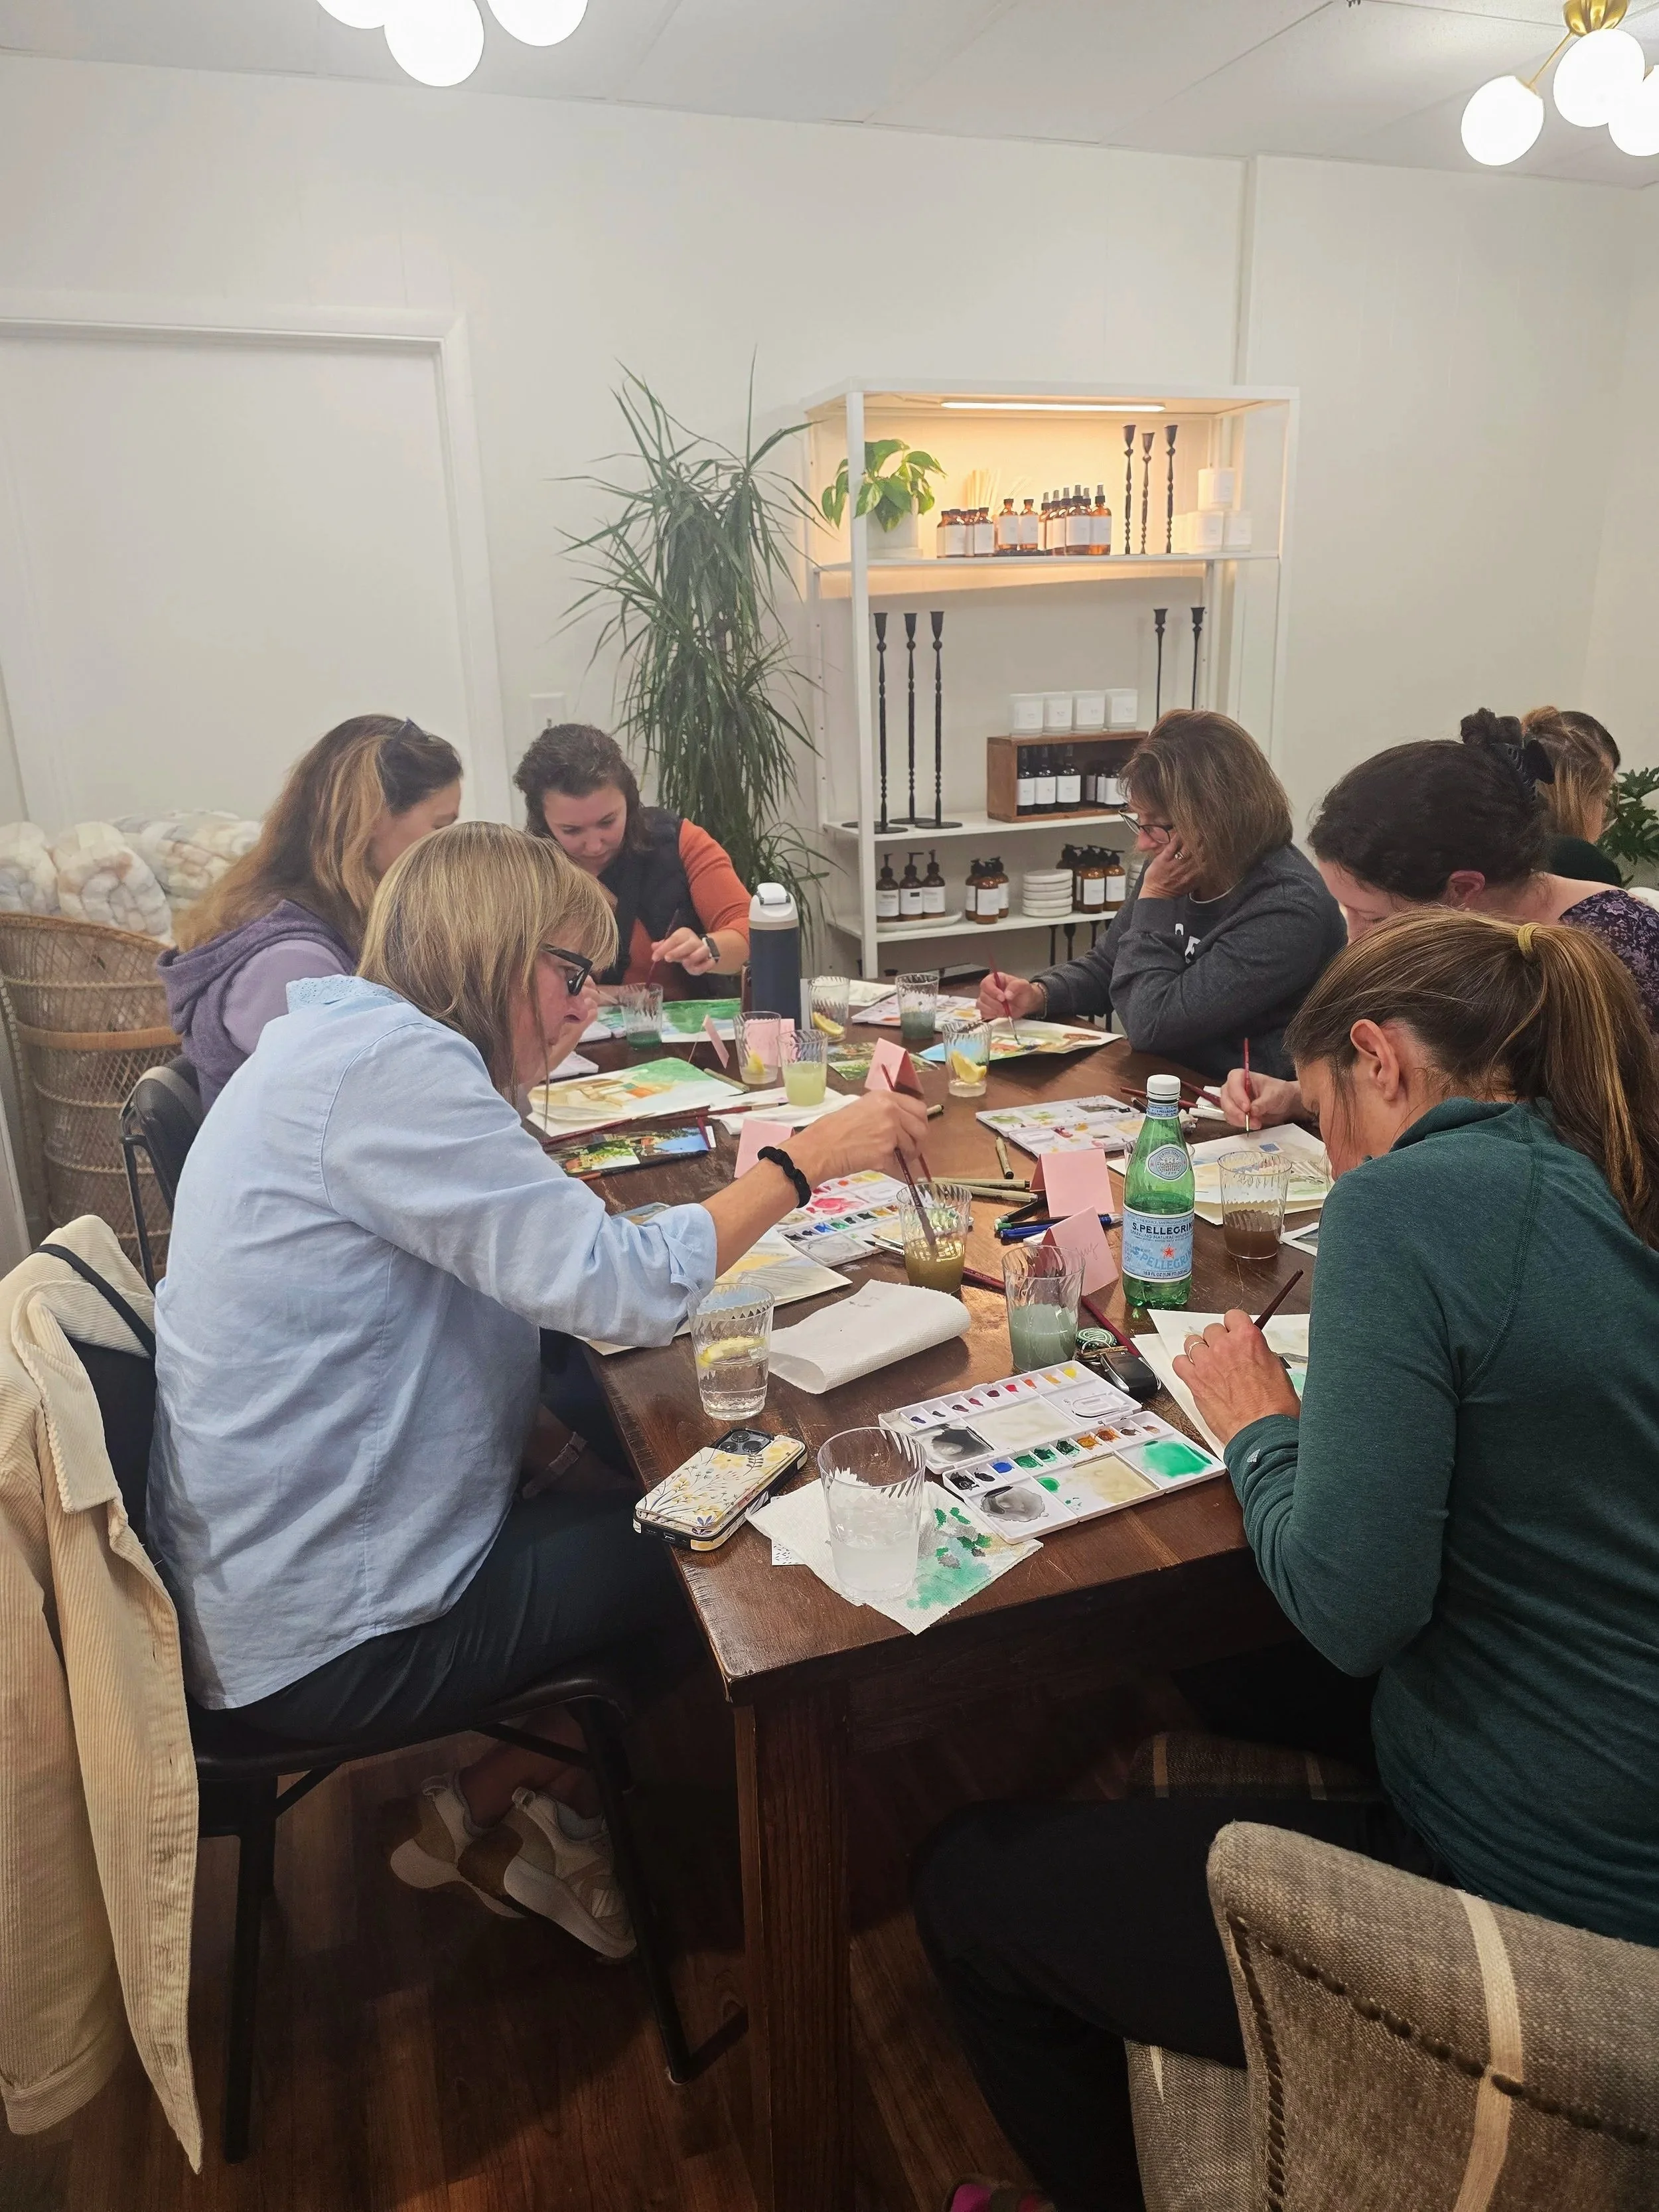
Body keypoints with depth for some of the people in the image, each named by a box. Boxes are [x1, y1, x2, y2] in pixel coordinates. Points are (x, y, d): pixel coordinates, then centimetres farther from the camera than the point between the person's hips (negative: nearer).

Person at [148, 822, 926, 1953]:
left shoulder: (342, 1044, 8)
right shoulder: (389, 1065, -24)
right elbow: (626, 1288, -28)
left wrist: (571, 1454, 1)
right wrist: (808, 1158, -17)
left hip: (285, 1567, 10)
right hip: (337, 1640, -9)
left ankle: (498, 1812, 22)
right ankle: (488, 1811, 17)